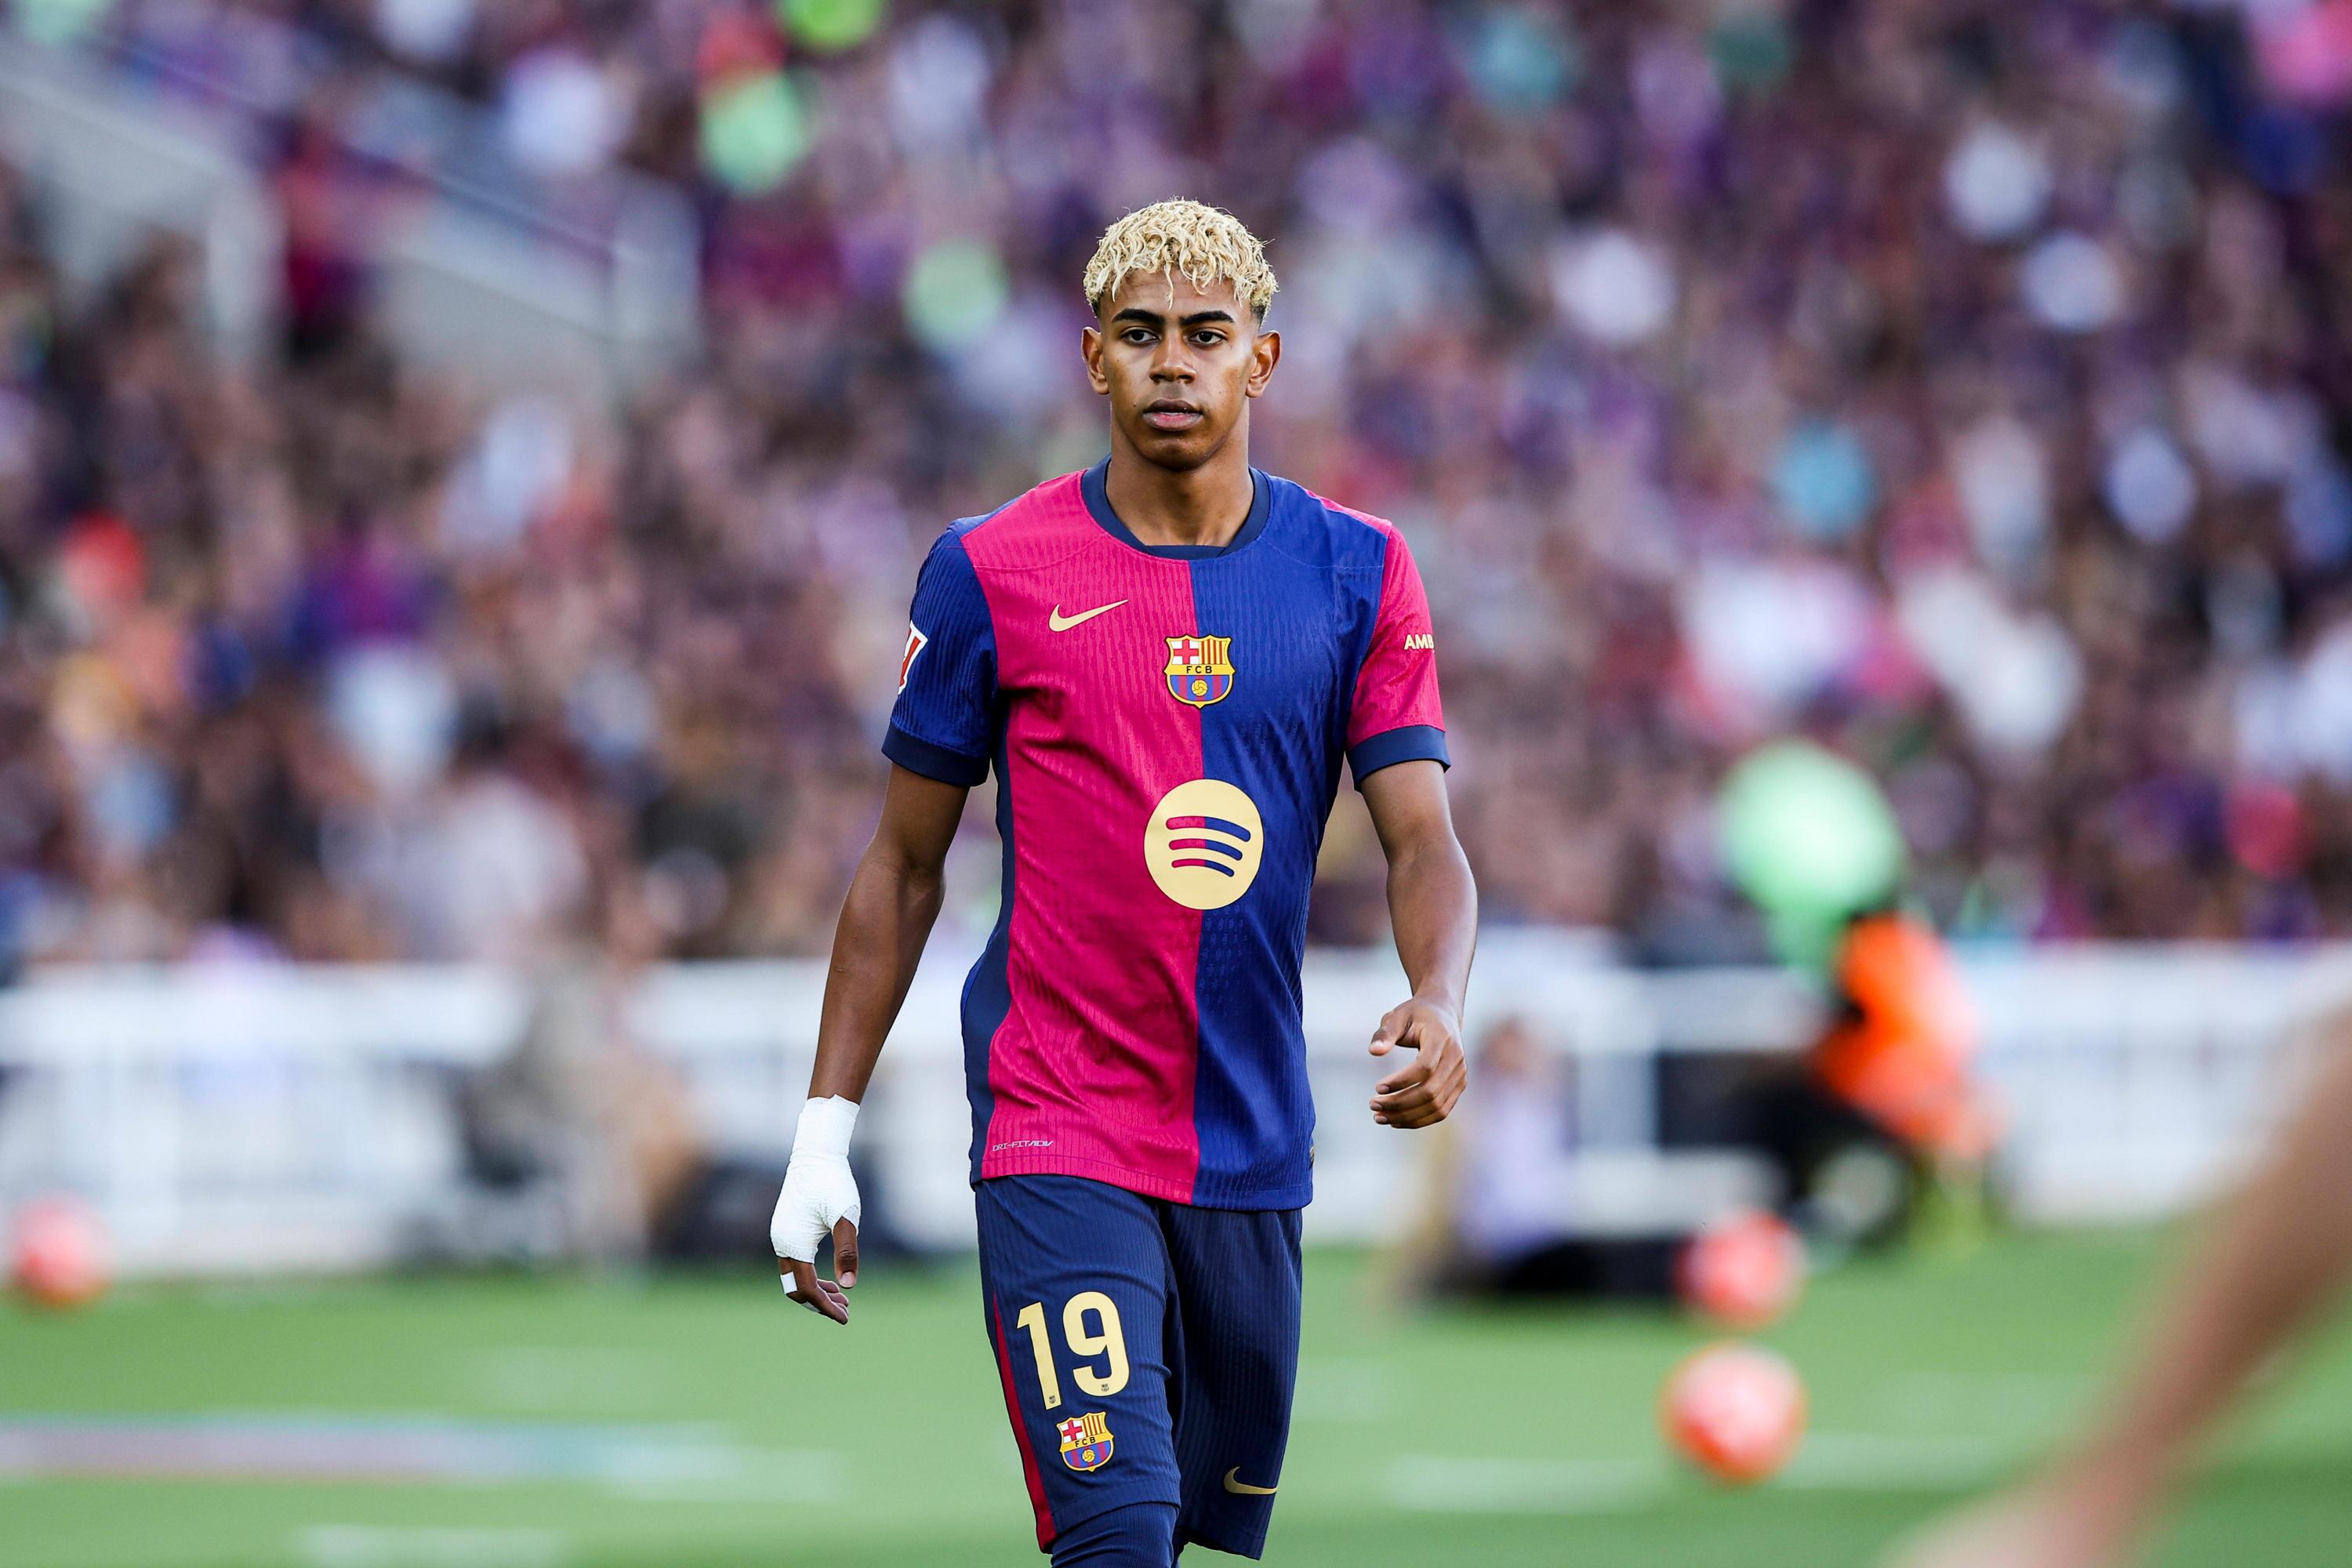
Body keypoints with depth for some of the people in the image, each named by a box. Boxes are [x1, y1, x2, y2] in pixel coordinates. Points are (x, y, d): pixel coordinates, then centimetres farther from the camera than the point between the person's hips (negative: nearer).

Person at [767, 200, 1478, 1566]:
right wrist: (825, 1131, 3)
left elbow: (1423, 839, -1)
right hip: (1055, 1137, -4)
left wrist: (1439, 1010, -23)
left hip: (1256, 1143, 4)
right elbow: (905, 864, 5)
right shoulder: (994, 573, -2)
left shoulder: (1358, 573, 4)